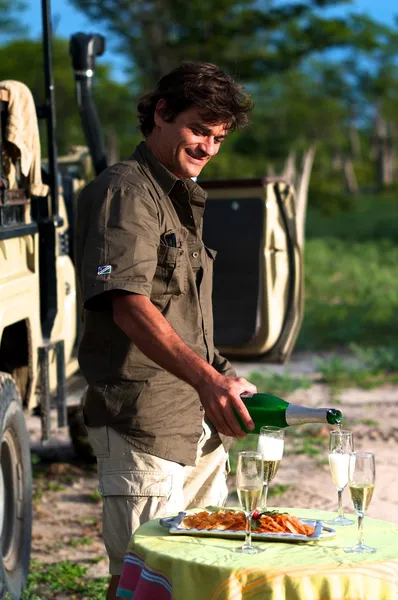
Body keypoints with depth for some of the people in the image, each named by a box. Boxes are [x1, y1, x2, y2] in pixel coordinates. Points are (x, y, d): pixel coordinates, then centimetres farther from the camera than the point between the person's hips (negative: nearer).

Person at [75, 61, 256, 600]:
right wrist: (207, 379, -38)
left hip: (200, 419, 9)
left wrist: (221, 380, 20)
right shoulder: (124, 191, -12)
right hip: (142, 419, -9)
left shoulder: (183, 197, 20)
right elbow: (130, 307, -27)